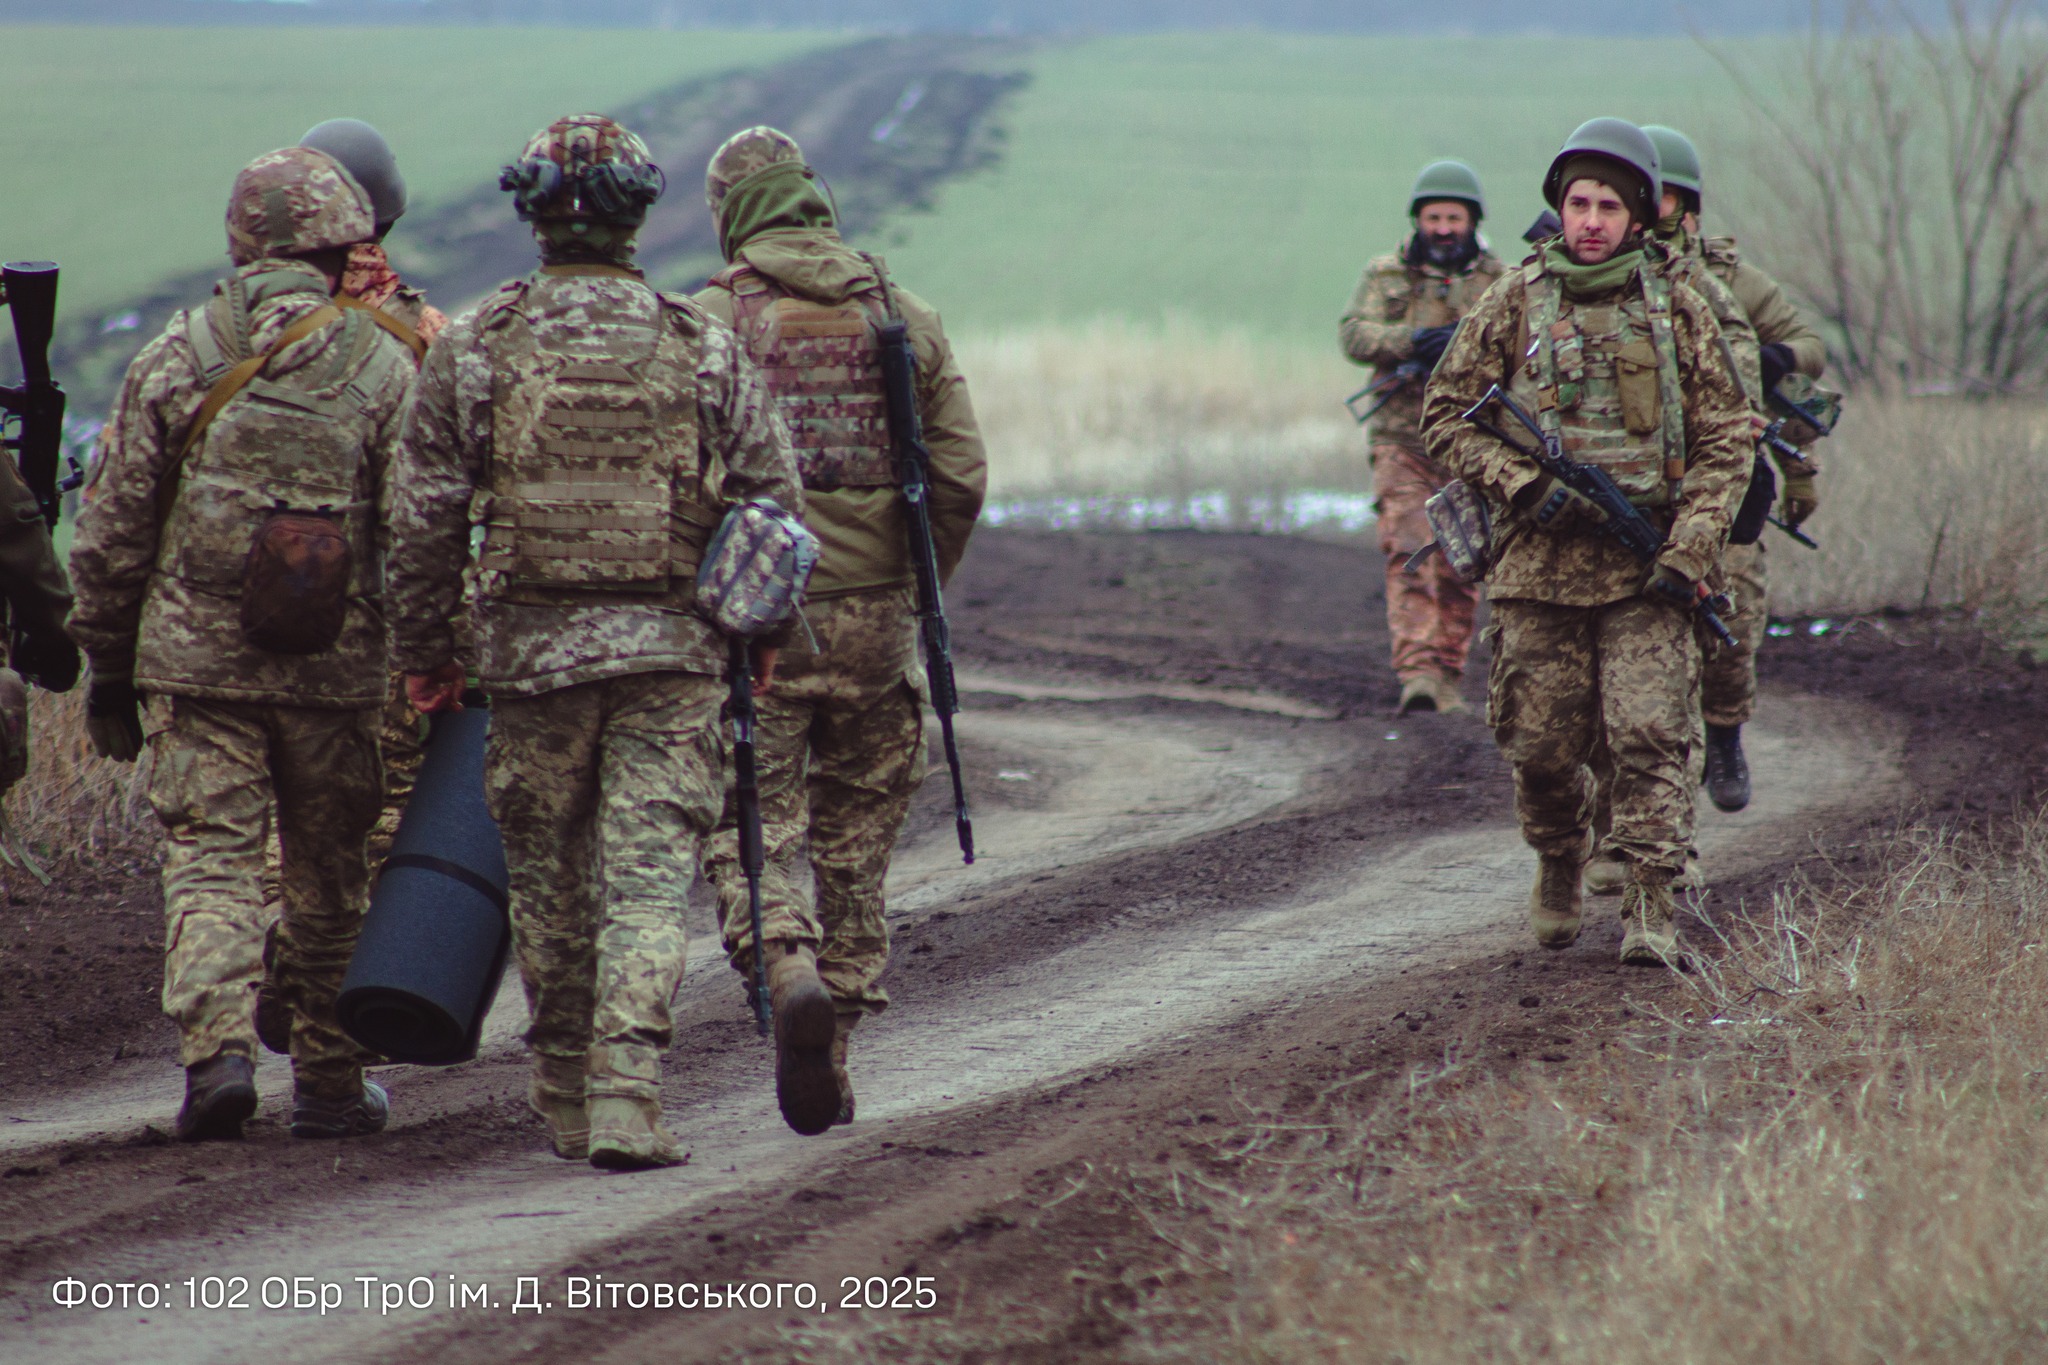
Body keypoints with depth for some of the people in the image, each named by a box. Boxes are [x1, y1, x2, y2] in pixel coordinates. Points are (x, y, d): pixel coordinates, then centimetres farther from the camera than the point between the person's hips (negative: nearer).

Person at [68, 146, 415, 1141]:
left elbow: (110, 535, 3)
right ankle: (329, 1085, 17)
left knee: (209, 862, 1)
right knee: (328, 876, 12)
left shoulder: (174, 361, 0)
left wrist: (109, 669, 11)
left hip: (196, 660, 0)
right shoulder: (383, 369, -2)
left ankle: (216, 1049, -18)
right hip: (334, 674, 0)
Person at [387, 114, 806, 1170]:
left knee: (549, 884, 13)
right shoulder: (707, 350, 0)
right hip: (672, 650, 0)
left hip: (532, 648, 0)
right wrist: (765, 629, 19)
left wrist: (422, 649, 11)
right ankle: (625, 1097, -15)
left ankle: (565, 1104, 22)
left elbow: (423, 517, 0)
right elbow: (773, 502, 4)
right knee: (650, 880, -2)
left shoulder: (474, 349, -1)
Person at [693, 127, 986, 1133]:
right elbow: (961, 476, 5)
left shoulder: (712, 319, -4)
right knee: (855, 837, 13)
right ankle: (834, 1043, 16)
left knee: (751, 820, 2)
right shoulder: (903, 316, 6)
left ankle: (784, 962, -25)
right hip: (873, 616, 3)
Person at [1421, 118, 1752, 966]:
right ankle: (1559, 867, 32)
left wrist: (1690, 553, -6)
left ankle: (1651, 912, -9)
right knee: (1543, 748, 5)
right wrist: (1525, 487, -10)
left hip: (1647, 574, 0)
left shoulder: (1677, 313, 5)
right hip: (1539, 566, 1)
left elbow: (1725, 441, 6)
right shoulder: (1514, 306, 4)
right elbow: (1445, 415, 5)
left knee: (1649, 738, -11)